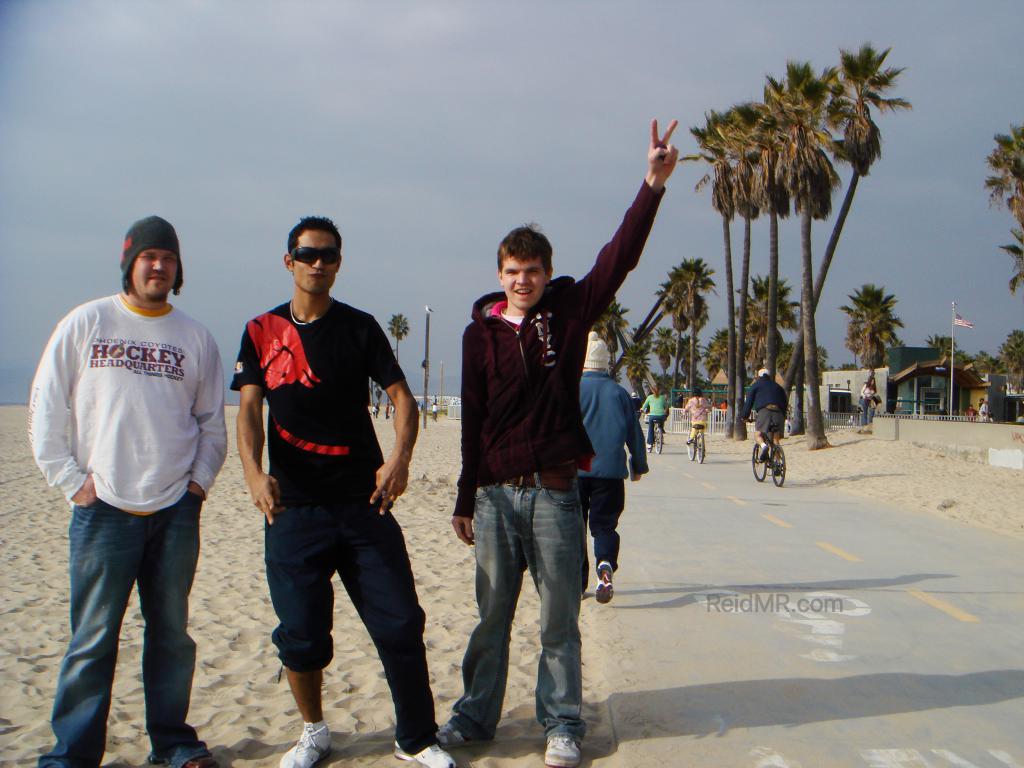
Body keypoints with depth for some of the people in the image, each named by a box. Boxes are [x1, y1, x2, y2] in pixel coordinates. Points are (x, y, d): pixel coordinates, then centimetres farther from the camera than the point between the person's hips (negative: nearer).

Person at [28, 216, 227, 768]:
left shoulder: (195, 338, 9)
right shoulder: (85, 323, 3)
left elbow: (212, 420, 15)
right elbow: (46, 410, 2)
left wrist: (200, 480, 5)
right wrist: (71, 481, -3)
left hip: (177, 512, 2)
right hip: (103, 510, -2)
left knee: (172, 633, 11)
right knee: (93, 637, 1)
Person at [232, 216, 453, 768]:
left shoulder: (359, 327, 6)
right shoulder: (262, 332, 8)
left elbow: (402, 396, 0)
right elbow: (249, 411, -2)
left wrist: (400, 457, -19)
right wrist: (253, 472, -21)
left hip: (364, 502, 0)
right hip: (293, 506, 1)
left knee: (400, 623, -1)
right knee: (301, 634, 7)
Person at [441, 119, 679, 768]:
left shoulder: (569, 313, 3)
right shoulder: (481, 333, 6)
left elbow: (620, 257, -9)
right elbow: (473, 421, 8)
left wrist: (654, 184, -19)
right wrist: (466, 500, 10)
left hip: (555, 492, -1)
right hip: (496, 494, 2)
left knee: (560, 618, 6)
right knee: (491, 615, 11)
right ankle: (476, 714, 25)